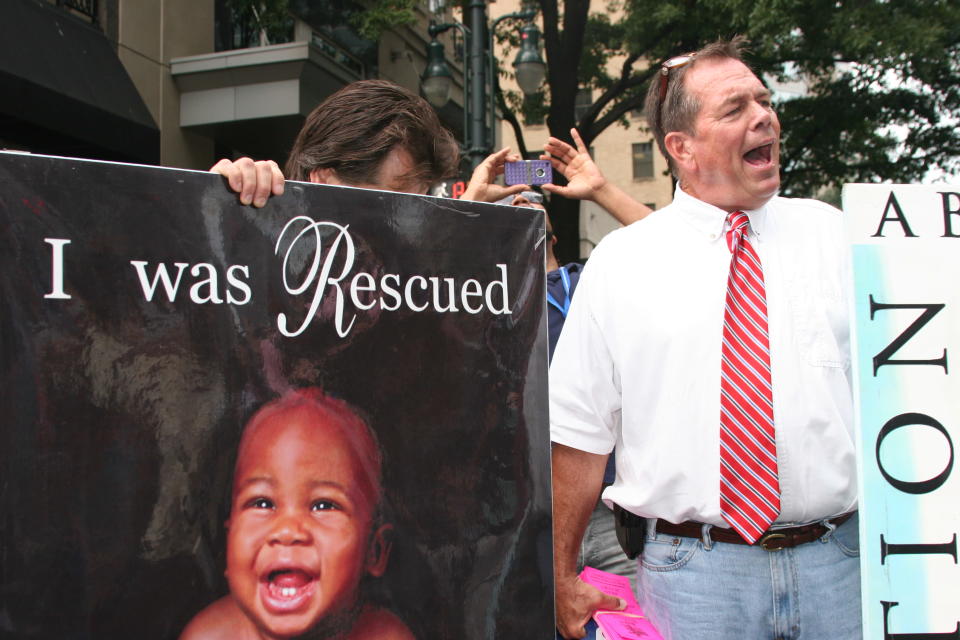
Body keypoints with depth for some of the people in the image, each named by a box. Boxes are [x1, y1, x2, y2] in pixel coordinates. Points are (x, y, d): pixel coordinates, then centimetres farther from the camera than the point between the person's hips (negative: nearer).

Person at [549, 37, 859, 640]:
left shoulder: (833, 235, 5)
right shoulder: (620, 263, 0)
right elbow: (580, 434, 1)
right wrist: (563, 580, 2)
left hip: (839, 564, 2)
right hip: (692, 570, -1)